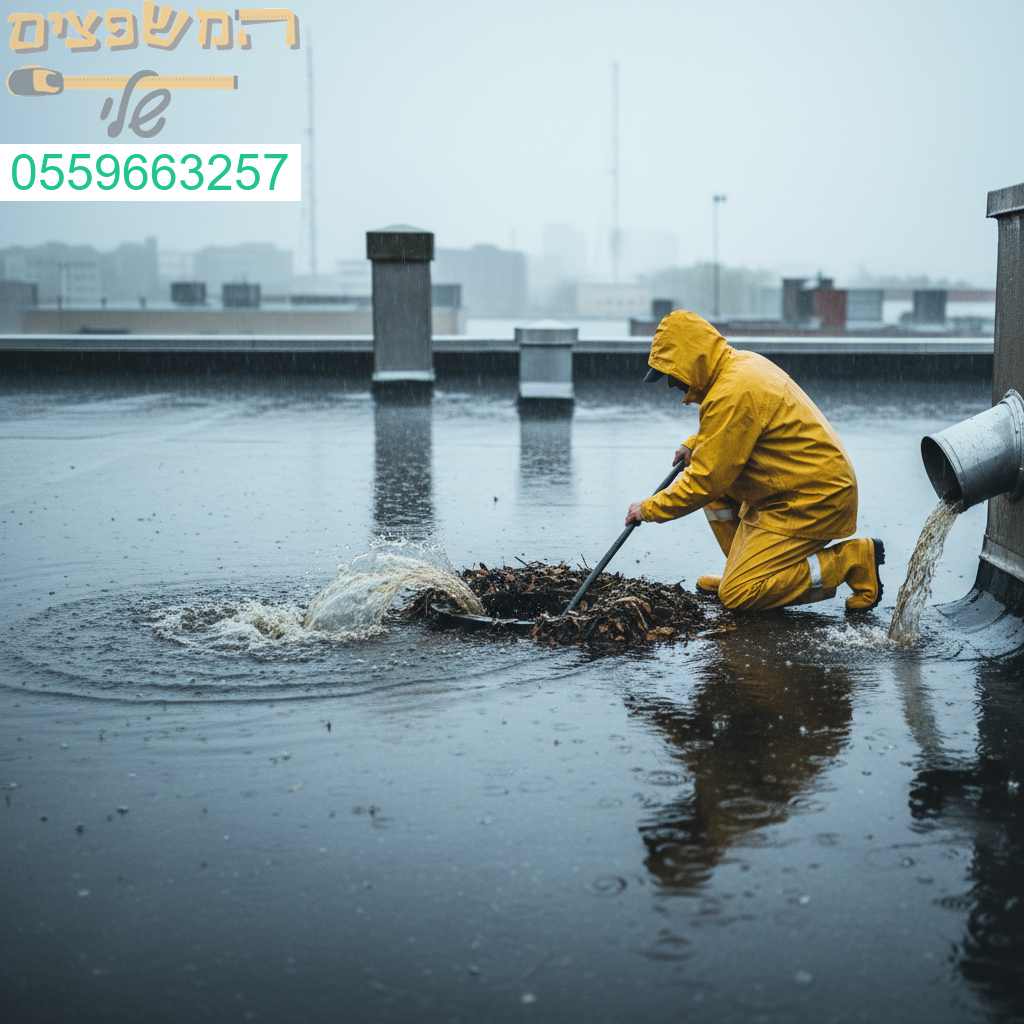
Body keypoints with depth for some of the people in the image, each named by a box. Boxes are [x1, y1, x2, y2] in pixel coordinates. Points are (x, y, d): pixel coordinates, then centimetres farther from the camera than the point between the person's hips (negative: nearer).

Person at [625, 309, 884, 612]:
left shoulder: (733, 393, -23)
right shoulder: (742, 362, 7)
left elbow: (705, 482, -20)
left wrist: (649, 509, -8)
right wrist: (695, 445, 15)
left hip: (813, 502, -10)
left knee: (737, 596, -10)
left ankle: (853, 560, -6)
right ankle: (743, 569, 19)